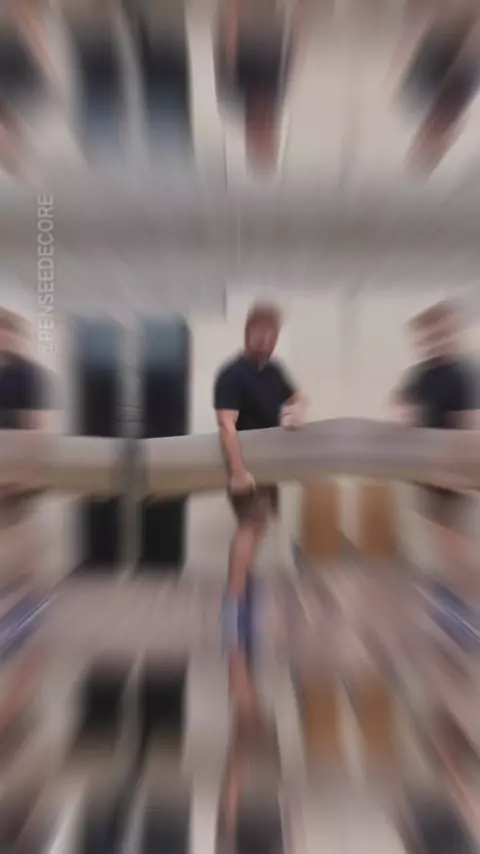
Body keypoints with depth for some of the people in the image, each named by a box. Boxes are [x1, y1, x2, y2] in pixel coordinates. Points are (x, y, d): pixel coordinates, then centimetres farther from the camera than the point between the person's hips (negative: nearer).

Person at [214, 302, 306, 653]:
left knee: (259, 524, 20)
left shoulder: (274, 370, 5)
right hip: (245, 463, -8)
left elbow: (297, 398, 19)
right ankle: (235, 602, -6)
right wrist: (238, 471, -34)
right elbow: (227, 425, -28)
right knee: (251, 525, -13)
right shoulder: (232, 374, -19)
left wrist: (298, 411, -6)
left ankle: (244, 579, 42)